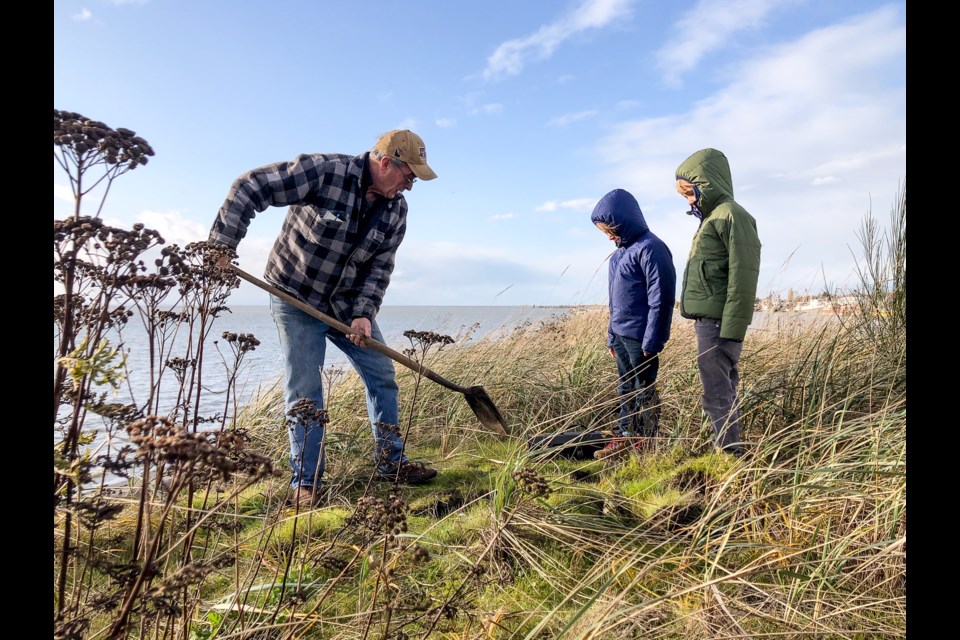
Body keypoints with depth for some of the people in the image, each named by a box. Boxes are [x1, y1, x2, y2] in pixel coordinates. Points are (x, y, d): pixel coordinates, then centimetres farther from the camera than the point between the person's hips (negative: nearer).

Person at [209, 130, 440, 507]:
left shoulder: (396, 209, -4)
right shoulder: (322, 171, -22)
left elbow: (380, 266, -2)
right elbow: (249, 188, -20)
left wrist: (364, 313, -16)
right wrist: (221, 244, -24)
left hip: (348, 303, 6)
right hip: (296, 298, -6)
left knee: (382, 376, 5)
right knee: (303, 392, -3)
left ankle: (392, 464, 20)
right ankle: (306, 482, 11)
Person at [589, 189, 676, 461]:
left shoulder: (650, 248, -13)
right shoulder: (621, 252, 14)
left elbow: (661, 298, -17)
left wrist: (652, 341, -18)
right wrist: (611, 335, 18)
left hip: (640, 337, -8)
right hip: (620, 335, 8)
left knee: (644, 390, 2)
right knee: (625, 389, 13)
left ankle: (644, 444, 12)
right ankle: (624, 436, 22)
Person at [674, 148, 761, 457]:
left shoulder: (732, 216, -9)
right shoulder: (711, 218, 19)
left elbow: (743, 277, -17)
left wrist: (731, 330, -20)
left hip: (718, 323, -10)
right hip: (706, 320, 10)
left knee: (717, 396, -7)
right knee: (723, 393, 14)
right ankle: (729, 453, 22)